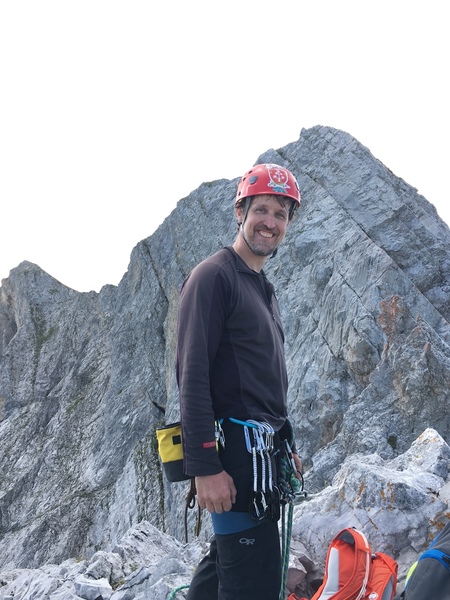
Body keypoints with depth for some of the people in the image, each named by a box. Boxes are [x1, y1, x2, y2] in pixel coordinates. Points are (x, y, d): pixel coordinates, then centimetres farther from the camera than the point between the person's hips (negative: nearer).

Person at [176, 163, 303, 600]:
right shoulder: (213, 276, -11)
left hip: (263, 449, 9)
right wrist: (204, 466, -23)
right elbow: (192, 375, -18)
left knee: (228, 557, 18)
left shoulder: (263, 287, 19)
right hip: (237, 448, -9)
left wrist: (285, 444, 21)